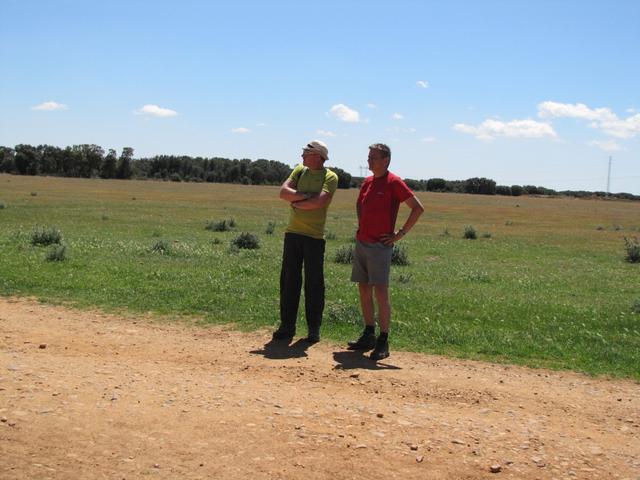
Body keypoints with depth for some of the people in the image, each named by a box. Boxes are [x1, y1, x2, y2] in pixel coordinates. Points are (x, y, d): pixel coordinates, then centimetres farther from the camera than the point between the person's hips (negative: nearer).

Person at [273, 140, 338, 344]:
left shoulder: (330, 177, -4)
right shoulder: (299, 170, 12)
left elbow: (320, 202, -20)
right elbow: (283, 192, -1)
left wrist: (296, 203, -7)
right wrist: (307, 196, -11)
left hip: (314, 236, -5)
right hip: (292, 233, 5)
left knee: (314, 283, 2)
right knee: (289, 280, 6)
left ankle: (314, 329, 12)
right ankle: (287, 327, 13)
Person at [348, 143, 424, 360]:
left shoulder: (393, 183, -9)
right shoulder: (367, 182, 13)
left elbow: (418, 208, -12)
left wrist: (400, 233, -11)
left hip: (379, 245, -8)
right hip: (361, 243, 8)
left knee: (380, 293, -9)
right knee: (364, 290, 11)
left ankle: (383, 342, -6)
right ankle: (368, 336, 21)